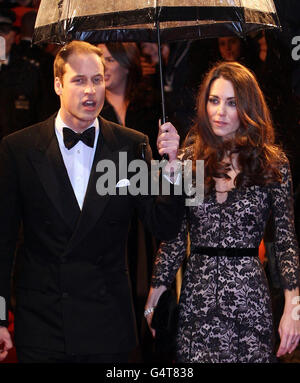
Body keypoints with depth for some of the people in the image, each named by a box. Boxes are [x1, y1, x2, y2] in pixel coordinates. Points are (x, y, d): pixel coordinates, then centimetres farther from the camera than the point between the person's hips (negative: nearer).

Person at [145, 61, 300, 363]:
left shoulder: (272, 163, 0)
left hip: (248, 296, -1)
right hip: (196, 298, 2)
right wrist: (153, 299, 2)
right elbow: (173, 237, 7)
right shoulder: (188, 160, 4)